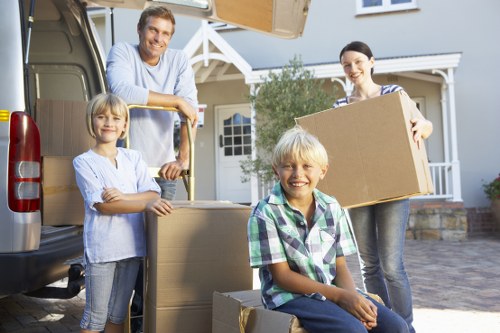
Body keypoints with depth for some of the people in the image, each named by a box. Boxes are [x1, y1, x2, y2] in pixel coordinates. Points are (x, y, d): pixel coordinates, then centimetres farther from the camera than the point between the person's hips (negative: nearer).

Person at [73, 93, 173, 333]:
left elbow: (154, 193, 0)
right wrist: (146, 204, -25)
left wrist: (123, 196, -18)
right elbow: (101, 205, -14)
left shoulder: (133, 158, 10)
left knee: (118, 313, 16)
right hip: (101, 248, -4)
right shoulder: (83, 161, -3)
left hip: (132, 246, 4)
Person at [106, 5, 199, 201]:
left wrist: (183, 158, -19)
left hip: (163, 168, 3)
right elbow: (121, 91, -25)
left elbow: (190, 111, -8)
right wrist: (176, 100, -21)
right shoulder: (122, 52, -4)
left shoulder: (179, 60, 2)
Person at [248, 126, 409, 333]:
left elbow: (340, 266, 6)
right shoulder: (266, 214, -11)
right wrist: (339, 296, -18)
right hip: (290, 297, -5)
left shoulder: (332, 208, 4)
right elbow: (282, 276, -12)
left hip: (332, 291, 6)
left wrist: (351, 295, -16)